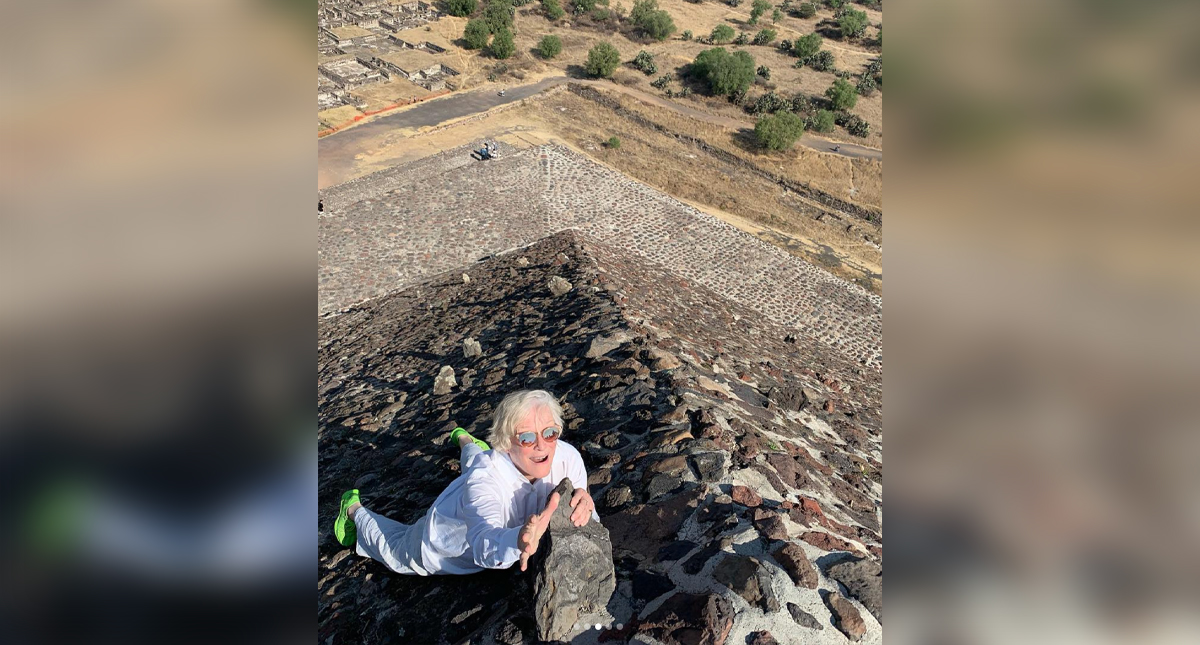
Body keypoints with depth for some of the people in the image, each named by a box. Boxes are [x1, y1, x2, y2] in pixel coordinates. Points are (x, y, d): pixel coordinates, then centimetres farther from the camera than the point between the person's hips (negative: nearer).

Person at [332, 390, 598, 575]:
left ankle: (464, 440, 68)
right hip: (449, 539, -4)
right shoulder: (486, 477, -46)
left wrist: (583, 504, -51)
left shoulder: (567, 456, -36)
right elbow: (485, 547, -55)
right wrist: (517, 540, -78)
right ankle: (354, 510, 52)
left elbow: (587, 520, -26)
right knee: (397, 551, 27)